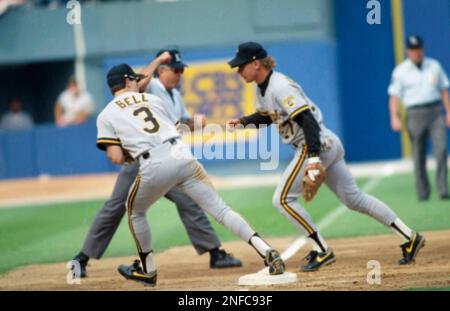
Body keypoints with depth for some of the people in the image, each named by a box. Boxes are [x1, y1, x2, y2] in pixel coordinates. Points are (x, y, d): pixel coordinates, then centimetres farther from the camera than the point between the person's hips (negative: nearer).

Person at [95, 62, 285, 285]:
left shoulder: (106, 116, 14)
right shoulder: (151, 98, 25)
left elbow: (116, 158, 4)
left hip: (153, 167, -3)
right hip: (182, 156, 3)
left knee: (135, 210, 26)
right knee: (220, 209, 2)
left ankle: (147, 270, 31)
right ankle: (268, 253, -11)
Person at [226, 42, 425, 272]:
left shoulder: (280, 87, -19)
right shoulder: (263, 88, 12)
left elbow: (307, 119, -27)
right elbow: (266, 116, 29)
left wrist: (313, 157, -35)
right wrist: (242, 122, 11)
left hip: (316, 145, -10)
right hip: (327, 146, 10)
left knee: (283, 199, -7)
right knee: (355, 199, 11)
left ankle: (322, 251, -3)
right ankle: (409, 238, 10)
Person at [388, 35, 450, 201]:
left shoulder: (434, 66, 11)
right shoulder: (400, 71, 2)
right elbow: (394, 95, -2)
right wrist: (395, 117, -15)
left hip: (436, 112, 2)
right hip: (415, 115, -2)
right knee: (418, 156, 0)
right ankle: (423, 192, 9)